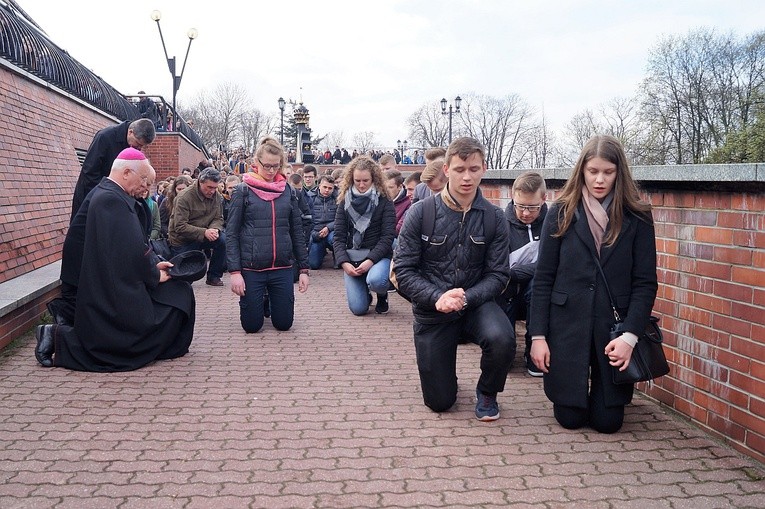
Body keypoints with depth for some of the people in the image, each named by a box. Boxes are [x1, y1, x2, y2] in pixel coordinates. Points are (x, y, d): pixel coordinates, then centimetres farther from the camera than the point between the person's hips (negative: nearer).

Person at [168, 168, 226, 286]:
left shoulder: (217, 196, -4)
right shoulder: (184, 198, -22)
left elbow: (218, 218, -1)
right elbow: (180, 227, -26)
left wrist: (215, 229, -26)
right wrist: (204, 232, -35)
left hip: (204, 236, 4)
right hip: (182, 240, -4)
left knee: (223, 240, -26)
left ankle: (213, 276, -9)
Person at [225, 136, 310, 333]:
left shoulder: (287, 191, 6)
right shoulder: (243, 191, -2)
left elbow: (297, 232, 9)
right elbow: (231, 234, -4)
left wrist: (304, 269, 5)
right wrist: (235, 271, -11)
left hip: (282, 268, 2)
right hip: (251, 269, -2)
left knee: (284, 323, 6)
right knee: (251, 325, 3)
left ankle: (271, 301, 40)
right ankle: (258, 303, 37)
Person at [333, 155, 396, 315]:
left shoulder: (384, 203, -2)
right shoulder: (345, 202, 5)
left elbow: (388, 237, -9)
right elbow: (339, 237, 1)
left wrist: (371, 260, -22)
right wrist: (344, 263, -15)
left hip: (378, 256, -2)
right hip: (352, 258, 2)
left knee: (375, 281, -36)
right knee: (358, 308, -10)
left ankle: (382, 296, 2)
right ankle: (365, 291, 28)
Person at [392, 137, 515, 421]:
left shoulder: (493, 218, -7)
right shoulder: (420, 213, -10)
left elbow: (498, 274, -8)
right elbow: (403, 270, -11)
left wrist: (466, 297, -25)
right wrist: (437, 298, -26)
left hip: (476, 303, 0)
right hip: (431, 311, 0)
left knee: (501, 339, -34)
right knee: (439, 402, 3)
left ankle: (487, 392, 0)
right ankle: (441, 361, 40)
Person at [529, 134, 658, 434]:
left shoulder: (637, 218, 0)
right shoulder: (561, 214, 0)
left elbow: (645, 283, -3)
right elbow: (543, 279, 0)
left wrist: (629, 336, -14)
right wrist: (538, 335, -5)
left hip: (613, 327, 0)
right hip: (567, 326, 0)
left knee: (608, 421, 5)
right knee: (570, 418, 5)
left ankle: (601, 394, 39)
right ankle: (578, 395, 40)